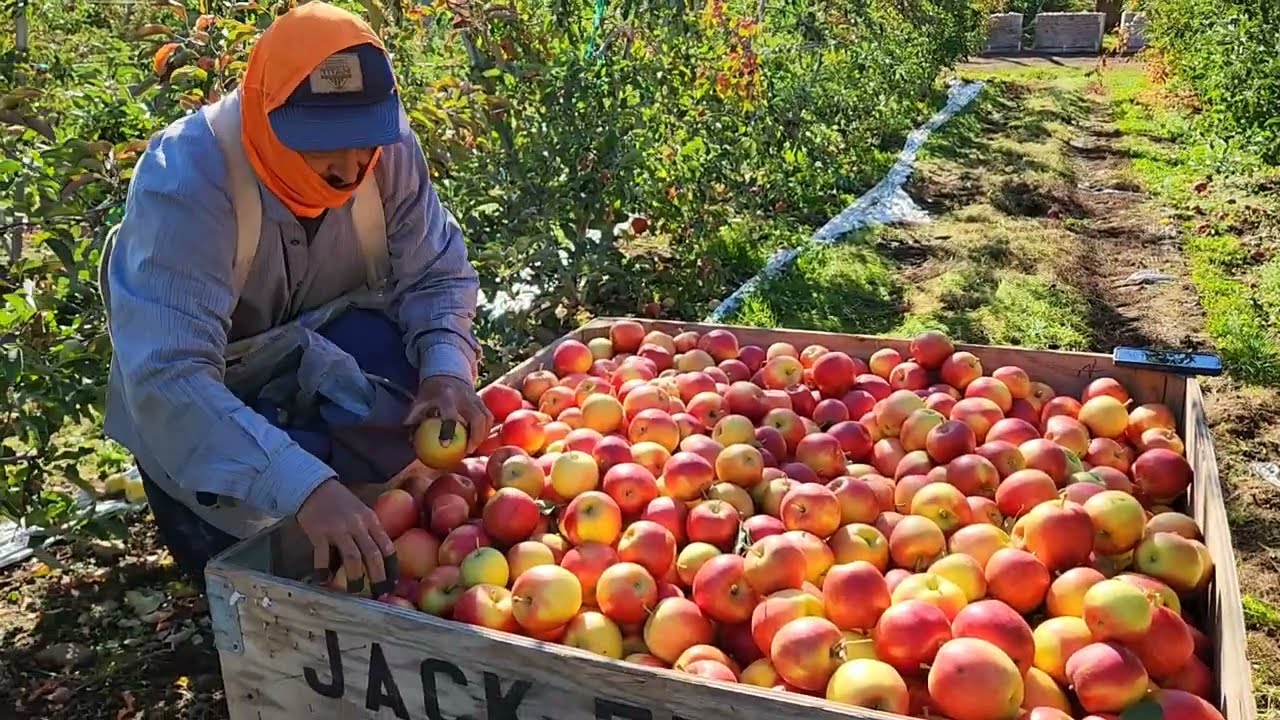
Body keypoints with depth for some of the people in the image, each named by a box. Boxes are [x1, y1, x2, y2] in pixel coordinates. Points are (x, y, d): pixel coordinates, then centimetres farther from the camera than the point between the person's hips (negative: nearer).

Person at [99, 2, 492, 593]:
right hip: (200, 393, -3)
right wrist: (304, 486, -56)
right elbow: (166, 376, -43)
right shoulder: (184, 182, -34)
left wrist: (446, 368, -36)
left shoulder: (388, 144, -21)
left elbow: (436, 274, -13)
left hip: (322, 350, 4)